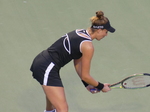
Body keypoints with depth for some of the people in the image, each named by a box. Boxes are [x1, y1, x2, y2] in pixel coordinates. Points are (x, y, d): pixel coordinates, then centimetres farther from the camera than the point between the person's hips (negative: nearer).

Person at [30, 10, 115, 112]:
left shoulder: (80, 32, 8)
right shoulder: (88, 46, -18)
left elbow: (77, 63, 17)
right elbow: (85, 76, -10)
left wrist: (86, 84, 18)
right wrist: (101, 86, 5)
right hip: (47, 69, -11)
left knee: (52, 90, 41)